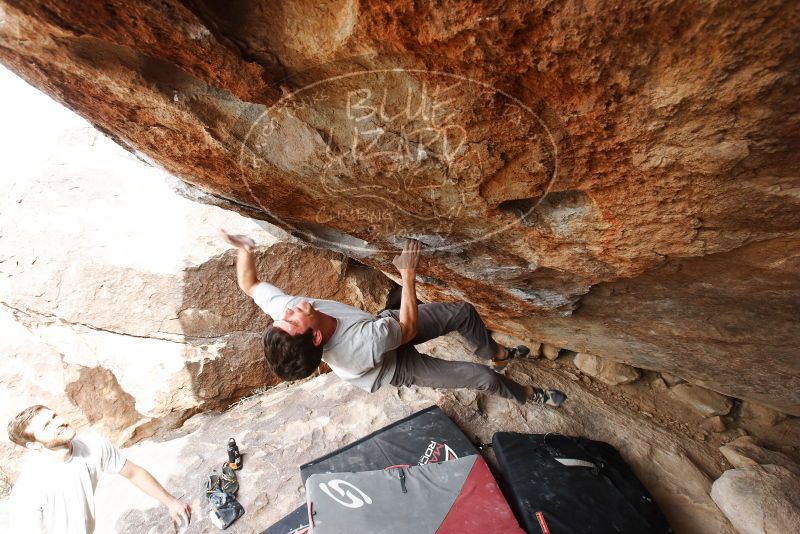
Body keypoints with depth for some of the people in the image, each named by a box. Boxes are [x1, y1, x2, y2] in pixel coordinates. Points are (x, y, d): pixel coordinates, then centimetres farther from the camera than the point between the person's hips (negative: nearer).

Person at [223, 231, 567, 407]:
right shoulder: (360, 349, -45)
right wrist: (408, 274, -31)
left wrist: (244, 251, -18)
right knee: (484, 378, 0)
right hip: (400, 367, -5)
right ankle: (528, 396, 36)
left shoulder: (282, 307, -27)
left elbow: (249, 284, -8)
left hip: (384, 323, 6)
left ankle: (496, 354, 36)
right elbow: (408, 329, -31)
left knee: (463, 312, 5)